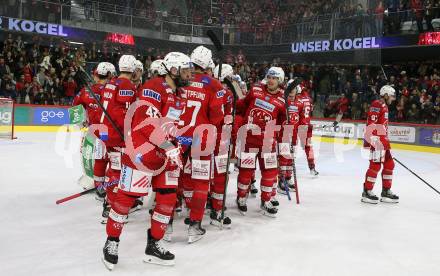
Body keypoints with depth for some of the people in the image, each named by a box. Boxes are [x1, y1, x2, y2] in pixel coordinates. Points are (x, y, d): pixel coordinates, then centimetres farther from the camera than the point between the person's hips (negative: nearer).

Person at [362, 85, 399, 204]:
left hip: (383, 140, 11)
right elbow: (371, 124, -21)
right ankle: (367, 192, -1)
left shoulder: (384, 107, 21)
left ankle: (386, 191, 20)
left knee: (389, 164, 11)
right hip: (375, 139, -11)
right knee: (376, 165, -10)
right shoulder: (377, 105, -12)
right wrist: (370, 140, -26)